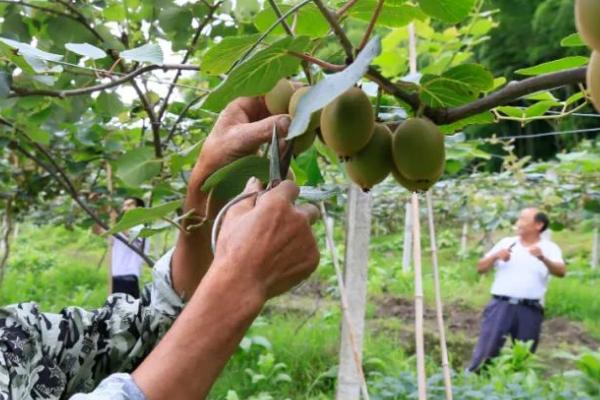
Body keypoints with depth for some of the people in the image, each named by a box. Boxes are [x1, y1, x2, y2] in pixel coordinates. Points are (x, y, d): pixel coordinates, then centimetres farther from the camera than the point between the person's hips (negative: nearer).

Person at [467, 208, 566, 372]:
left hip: (530, 310, 0)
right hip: (501, 305, 1)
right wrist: (495, 256, -9)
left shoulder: (549, 248, 5)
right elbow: (480, 268, 11)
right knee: (486, 350, -4)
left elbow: (561, 272, -14)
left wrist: (543, 258, -33)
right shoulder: (506, 243, 11)